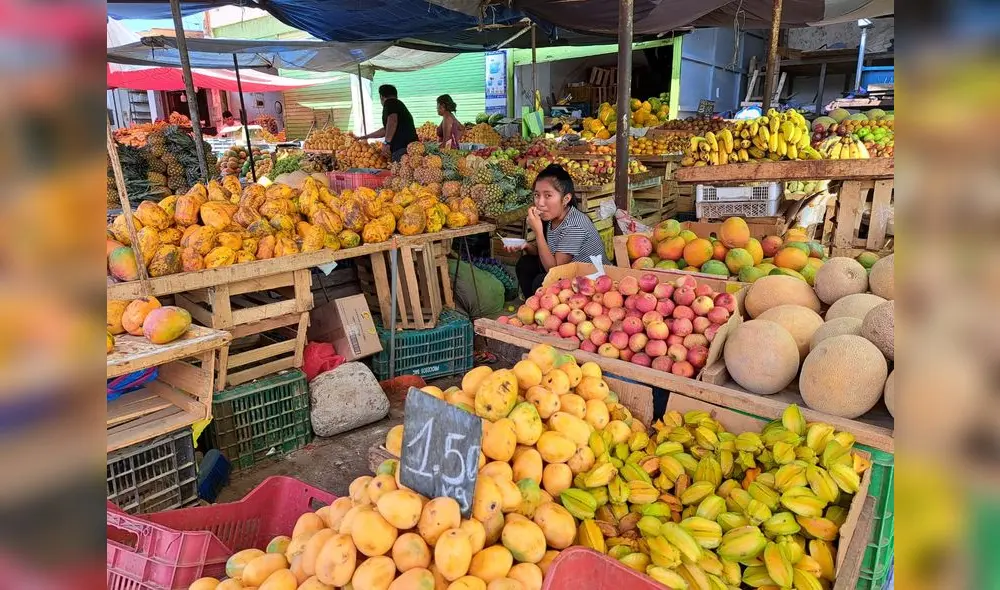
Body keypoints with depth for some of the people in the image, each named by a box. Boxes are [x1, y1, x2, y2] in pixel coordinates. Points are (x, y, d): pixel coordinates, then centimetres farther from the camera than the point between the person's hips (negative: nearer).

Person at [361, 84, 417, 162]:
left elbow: (392, 121, -18)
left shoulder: (390, 102, 3)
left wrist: (387, 142, -19)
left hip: (402, 148, -8)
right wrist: (366, 137, 52)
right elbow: (386, 130, 41)